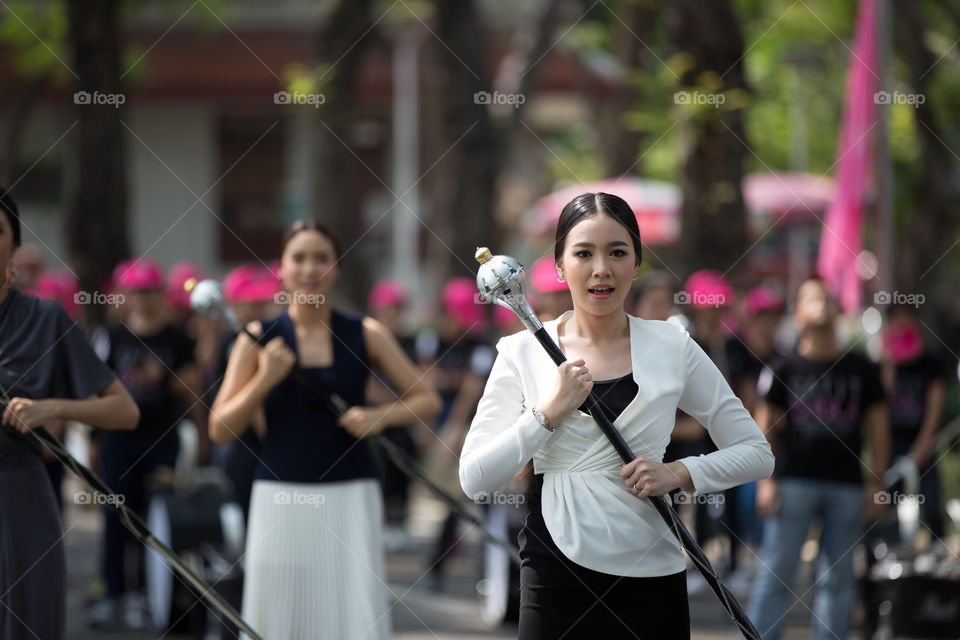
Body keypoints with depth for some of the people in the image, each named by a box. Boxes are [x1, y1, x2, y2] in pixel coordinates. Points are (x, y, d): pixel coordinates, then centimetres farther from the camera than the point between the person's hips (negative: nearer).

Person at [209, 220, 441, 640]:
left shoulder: (366, 335, 4)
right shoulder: (259, 338, 3)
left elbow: (428, 401, 7)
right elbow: (220, 430, 1)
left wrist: (381, 416, -12)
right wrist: (265, 380, -14)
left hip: (351, 497, 0)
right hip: (281, 498, 0)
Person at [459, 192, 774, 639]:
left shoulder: (672, 347, 3)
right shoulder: (523, 352, 1)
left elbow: (756, 454, 5)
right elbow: (474, 479, -4)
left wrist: (680, 473, -10)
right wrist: (548, 412, -13)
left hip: (651, 575, 1)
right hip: (556, 574, -1)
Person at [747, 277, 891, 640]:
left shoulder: (861, 371, 8)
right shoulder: (785, 370, 3)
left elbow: (878, 429, 10)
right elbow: (766, 429, 4)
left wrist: (876, 482, 3)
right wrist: (766, 480, -4)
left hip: (847, 487, 2)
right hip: (794, 483, -2)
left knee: (838, 577, 4)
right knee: (776, 570, -3)